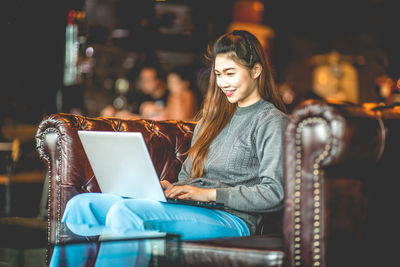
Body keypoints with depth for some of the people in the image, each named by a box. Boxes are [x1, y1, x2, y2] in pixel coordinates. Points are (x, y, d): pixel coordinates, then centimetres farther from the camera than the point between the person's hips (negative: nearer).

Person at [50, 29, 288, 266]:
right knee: (82, 204, -9)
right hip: (189, 210, 8)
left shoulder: (272, 122, 0)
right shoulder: (214, 117, 24)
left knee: (124, 211, -32)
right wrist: (170, 188, 1)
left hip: (230, 218, -8)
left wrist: (210, 193, -16)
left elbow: (275, 193, -12)